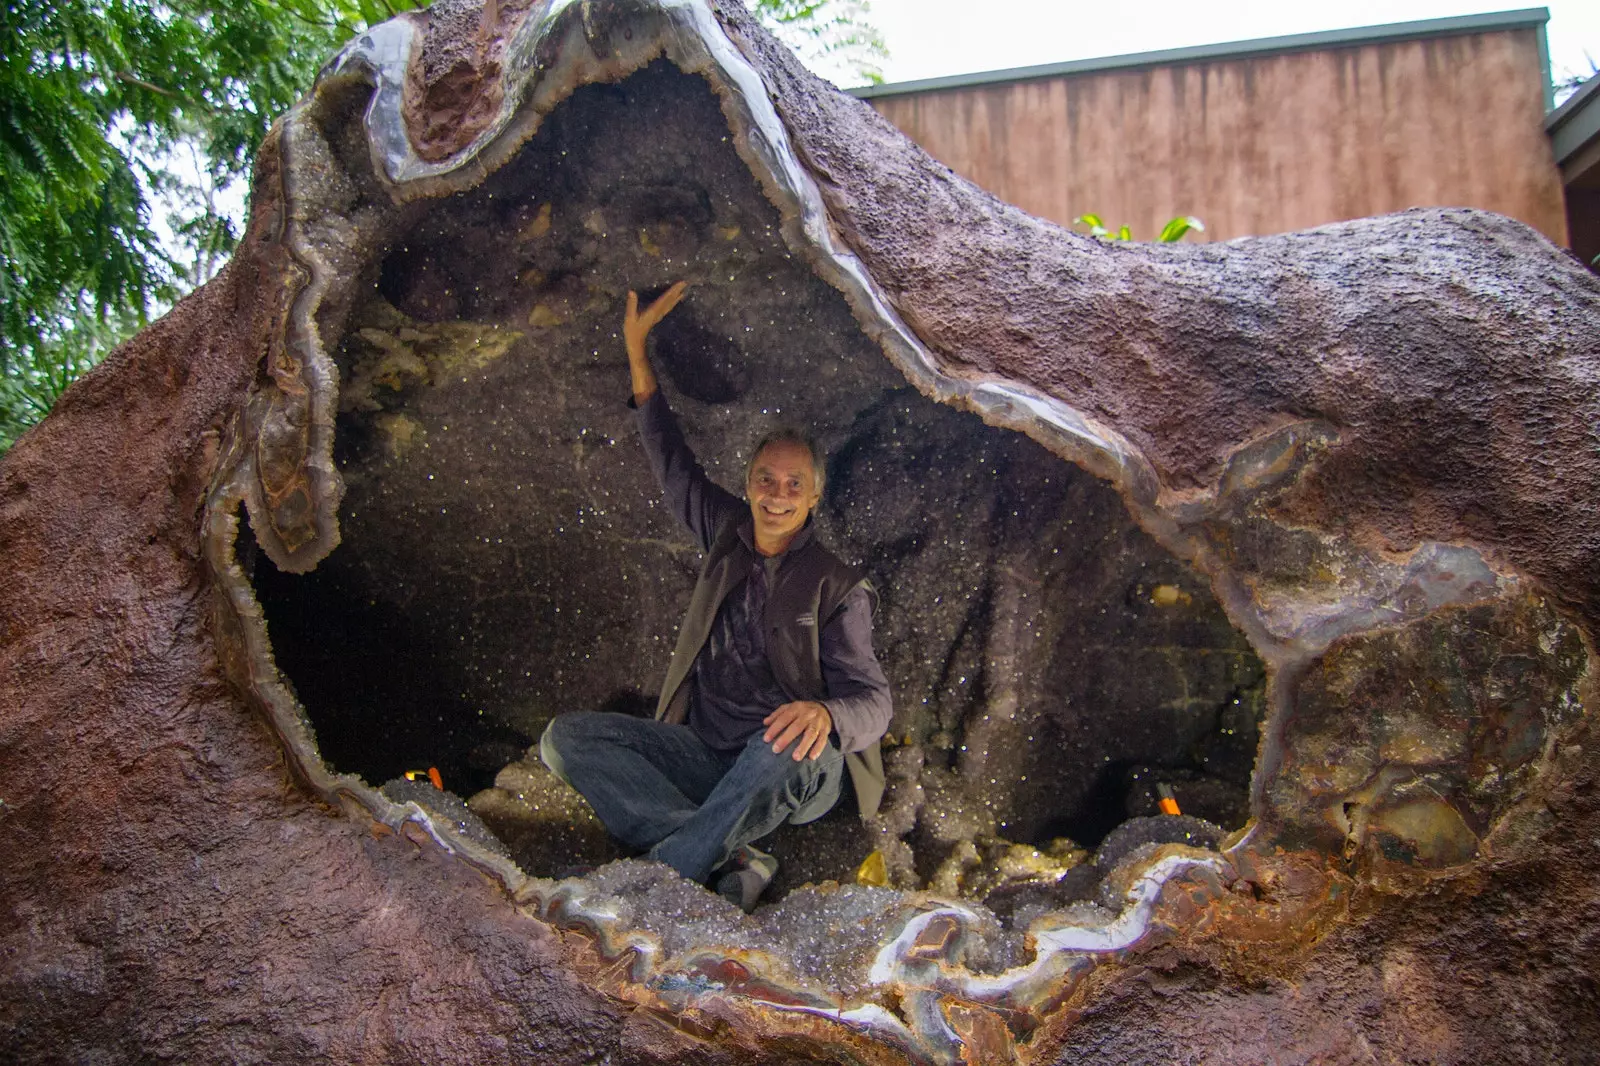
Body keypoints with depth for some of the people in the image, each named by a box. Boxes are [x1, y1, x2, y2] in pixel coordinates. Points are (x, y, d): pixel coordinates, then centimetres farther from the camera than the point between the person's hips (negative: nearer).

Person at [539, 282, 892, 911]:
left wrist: (824, 713, -39)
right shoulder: (728, 536, 11)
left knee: (791, 740, -41)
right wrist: (637, 352, 19)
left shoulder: (836, 585, -4)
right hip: (706, 758, 5)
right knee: (566, 737, -17)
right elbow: (672, 463, 21)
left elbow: (871, 700, -13)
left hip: (792, 778, -5)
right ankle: (728, 862, -34)